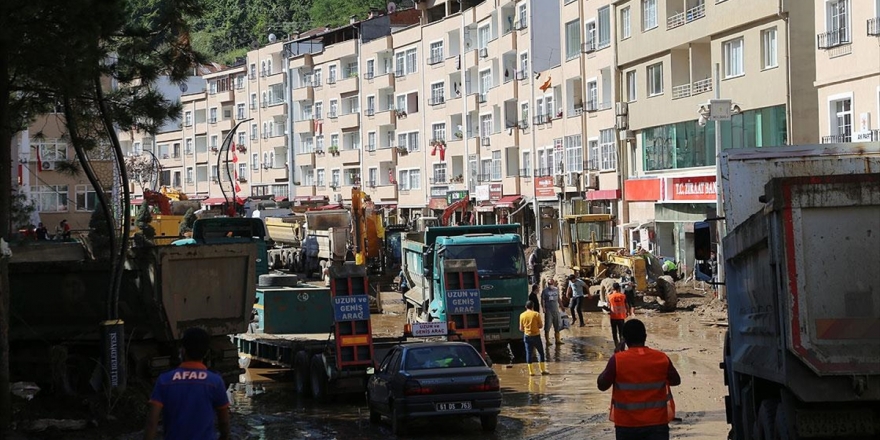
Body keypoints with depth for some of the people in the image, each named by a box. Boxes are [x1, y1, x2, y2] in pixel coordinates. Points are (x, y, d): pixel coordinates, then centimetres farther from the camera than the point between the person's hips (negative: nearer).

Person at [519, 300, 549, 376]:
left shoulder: (522, 315, -1)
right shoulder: (536, 314, -9)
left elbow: (521, 329, 4)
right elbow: (541, 325, -6)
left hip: (527, 336, 2)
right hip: (536, 335, -2)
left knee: (528, 353, 6)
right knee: (541, 352, 10)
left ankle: (531, 371, 4)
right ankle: (543, 370, 11)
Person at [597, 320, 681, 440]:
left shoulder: (617, 360, -13)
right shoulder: (661, 358, -5)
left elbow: (602, 385, -1)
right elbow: (676, 380, 10)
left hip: (627, 424, 0)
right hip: (657, 422, 0)